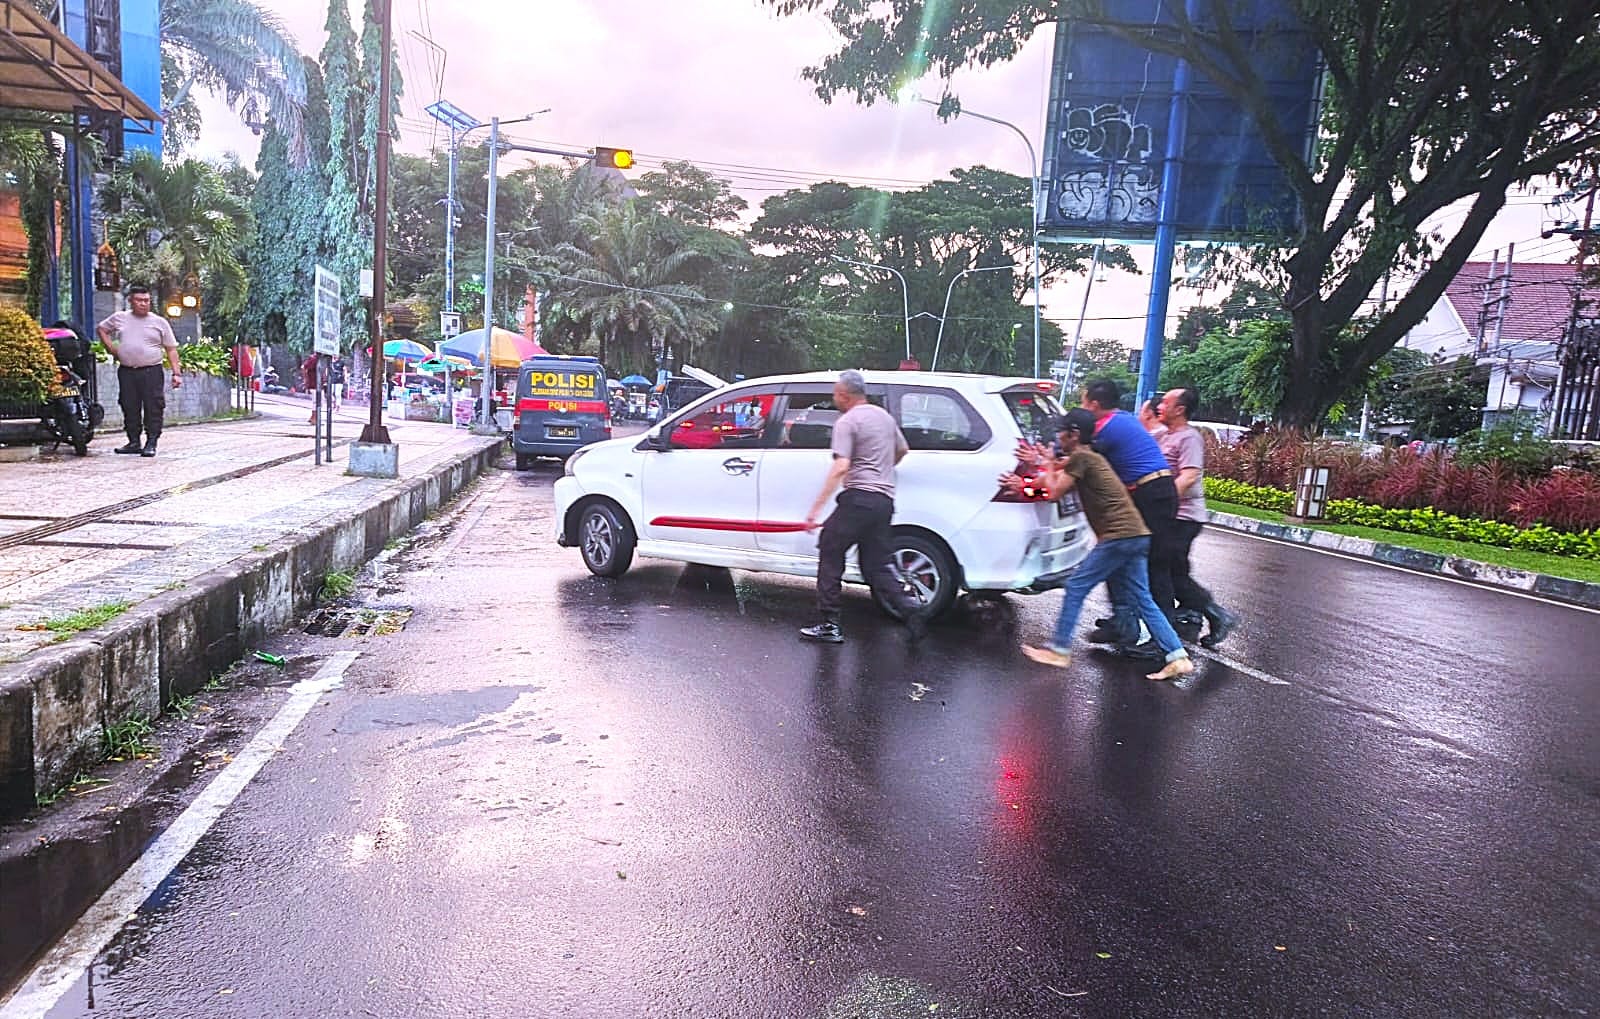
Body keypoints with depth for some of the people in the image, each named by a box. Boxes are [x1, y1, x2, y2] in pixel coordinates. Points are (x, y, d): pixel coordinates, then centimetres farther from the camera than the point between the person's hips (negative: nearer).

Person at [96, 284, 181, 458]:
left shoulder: (159, 322, 6)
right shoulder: (119, 318, 11)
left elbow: (171, 349, 4)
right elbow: (101, 329, 27)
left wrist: (176, 372, -5)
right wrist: (111, 348, 12)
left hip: (151, 372, -3)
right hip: (126, 372, 3)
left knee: (153, 409, -7)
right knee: (129, 408, 7)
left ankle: (151, 443, -2)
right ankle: (134, 442, 15)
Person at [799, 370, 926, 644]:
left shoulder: (847, 422, -6)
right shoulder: (884, 416, 19)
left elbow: (841, 467, -18)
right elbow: (902, 449, 35)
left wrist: (817, 507, -19)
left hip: (859, 497, -8)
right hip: (885, 500, 8)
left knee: (830, 552, 1)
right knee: (876, 565, 13)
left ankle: (829, 625, -1)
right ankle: (909, 609, -3)